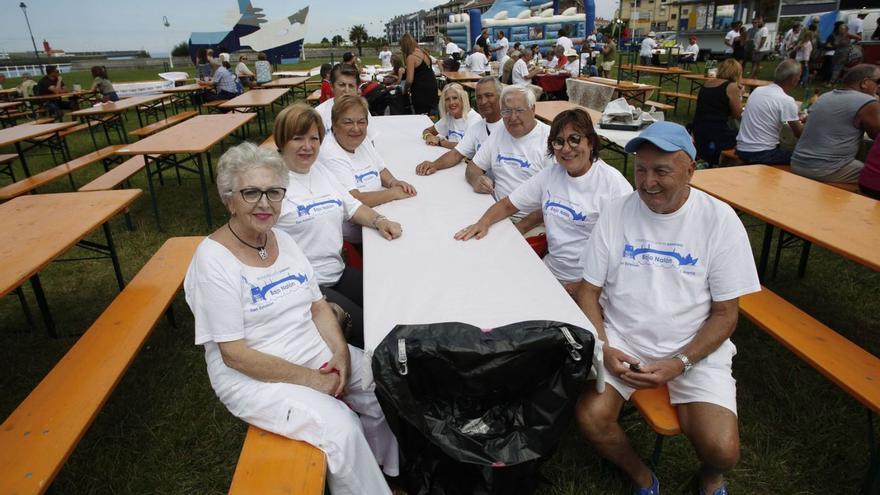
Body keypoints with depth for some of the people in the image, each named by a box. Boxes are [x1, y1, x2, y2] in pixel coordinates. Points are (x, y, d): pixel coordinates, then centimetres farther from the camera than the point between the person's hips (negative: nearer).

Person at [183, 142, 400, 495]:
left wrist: (340, 353, -11)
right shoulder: (213, 260, -16)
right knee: (340, 427, -24)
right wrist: (309, 380, -19)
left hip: (316, 353, 7)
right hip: (253, 376, -6)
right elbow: (234, 354, -18)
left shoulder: (284, 240, 4)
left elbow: (318, 306, 7)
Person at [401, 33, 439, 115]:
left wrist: (405, 89, 1)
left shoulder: (411, 57, -12)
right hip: (432, 88, 8)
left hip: (420, 91, -8)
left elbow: (410, 80, -17)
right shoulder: (425, 53, 10)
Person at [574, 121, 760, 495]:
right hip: (622, 338, 1)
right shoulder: (615, 212, -3)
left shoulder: (720, 220, -6)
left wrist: (680, 363, -15)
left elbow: (725, 313, -3)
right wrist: (603, 347, -13)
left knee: (722, 449, -19)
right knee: (591, 418, -22)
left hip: (695, 345, -1)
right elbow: (589, 291, 2)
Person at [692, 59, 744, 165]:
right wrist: (739, 95, 14)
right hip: (716, 137, -7)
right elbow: (737, 115, 1)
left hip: (698, 134, 7)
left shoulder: (707, 83, 13)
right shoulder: (731, 86, -6)